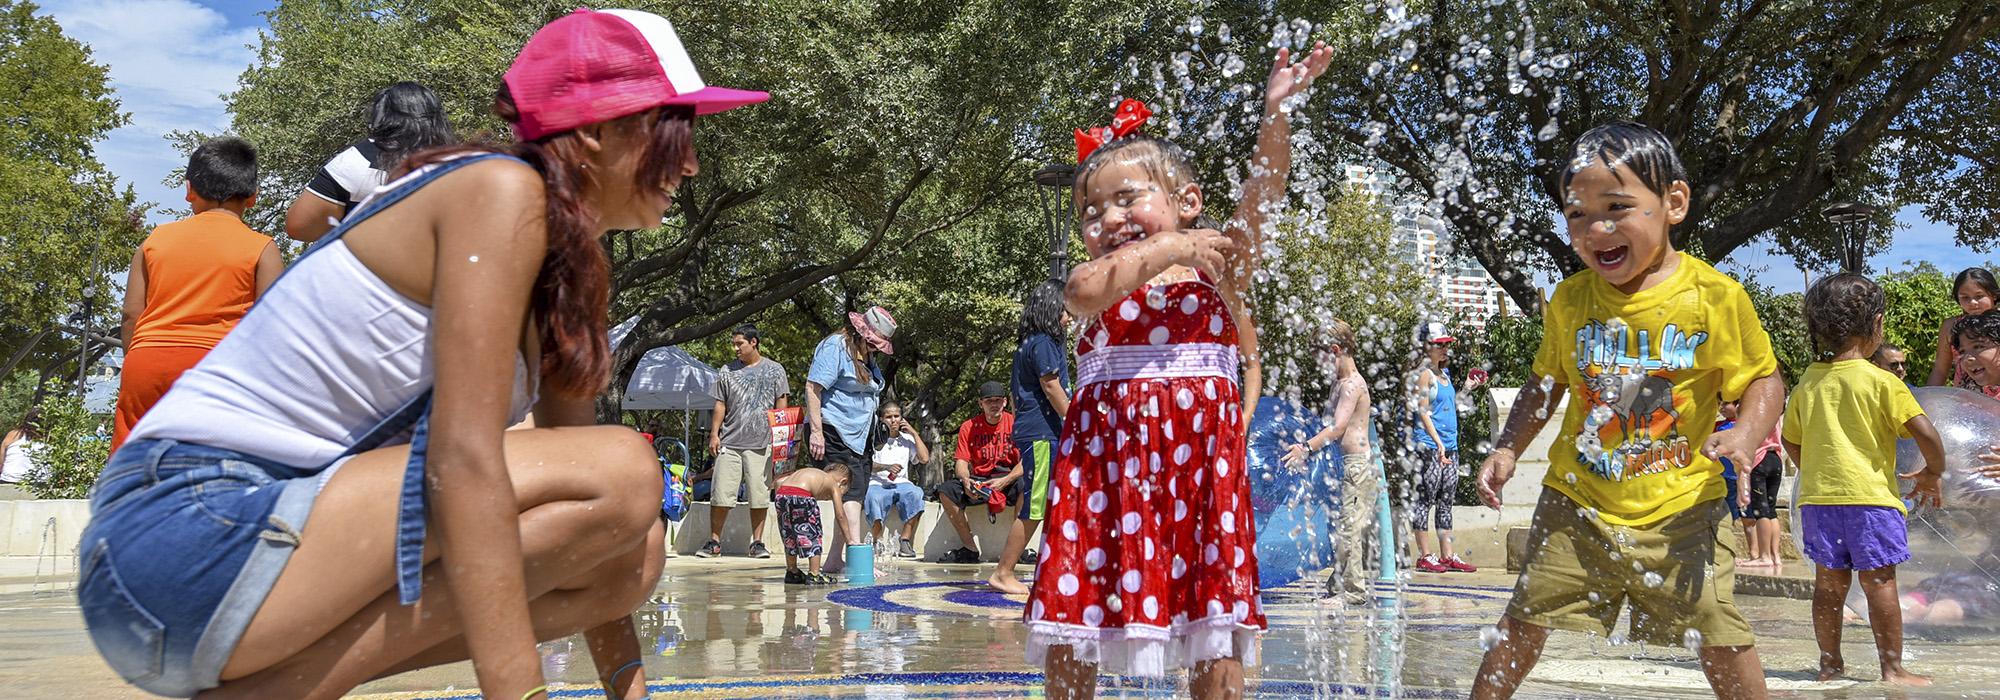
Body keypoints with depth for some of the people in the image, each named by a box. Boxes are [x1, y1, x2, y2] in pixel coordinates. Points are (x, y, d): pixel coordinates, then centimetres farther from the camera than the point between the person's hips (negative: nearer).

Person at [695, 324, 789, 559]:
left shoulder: (774, 370, 8)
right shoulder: (728, 372, 13)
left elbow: (781, 406, 7)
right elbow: (720, 406, 13)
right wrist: (714, 434, 5)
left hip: (761, 443, -1)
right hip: (729, 442, 2)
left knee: (759, 495, 0)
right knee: (721, 494, -1)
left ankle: (757, 542, 10)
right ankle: (714, 542, 7)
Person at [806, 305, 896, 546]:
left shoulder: (866, 355, 20)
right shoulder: (835, 346, -9)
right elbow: (813, 387, -16)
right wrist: (816, 432, -22)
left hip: (857, 438, 9)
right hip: (833, 434, -9)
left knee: (856, 496, 6)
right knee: (852, 490, -17)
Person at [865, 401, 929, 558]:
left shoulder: (907, 439, 18)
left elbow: (925, 459, 4)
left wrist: (914, 433, 5)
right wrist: (886, 467, -17)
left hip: (901, 483, 2)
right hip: (877, 483, -2)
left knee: (915, 493, -33)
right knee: (874, 498, -38)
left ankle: (905, 540, -29)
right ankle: (877, 541, -20)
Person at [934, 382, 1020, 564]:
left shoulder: (1015, 423, -1)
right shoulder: (969, 427, 5)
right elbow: (961, 461, 0)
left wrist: (1004, 481, -23)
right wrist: (965, 480, -23)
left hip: (1008, 481, -3)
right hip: (978, 482, 3)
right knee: (945, 490, -23)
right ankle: (970, 549, -17)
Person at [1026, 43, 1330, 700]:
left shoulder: (1219, 271, 9)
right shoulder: (1100, 283, 8)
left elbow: (1262, 196, -4)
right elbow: (1082, 289, -17)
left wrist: (1276, 109, -13)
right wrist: (1170, 248, -13)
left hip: (1200, 469, 0)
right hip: (1102, 467, 1)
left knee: (1216, 647, 0)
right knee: (1069, 640, 3)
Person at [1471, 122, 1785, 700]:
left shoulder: (1715, 297, -10)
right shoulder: (1570, 300, -2)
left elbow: (1765, 379, 0)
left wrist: (1745, 434, -19)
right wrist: (1508, 449, 1)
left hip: (1680, 507, -2)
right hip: (1578, 501, 2)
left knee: (1722, 640, 1)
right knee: (1524, 624, 4)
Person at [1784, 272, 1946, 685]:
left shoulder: (1806, 384, 7)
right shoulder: (1880, 382, -9)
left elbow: (1791, 441, 16)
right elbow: (1925, 434, -11)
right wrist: (1933, 472, 6)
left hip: (1817, 496, 5)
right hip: (1870, 496, -5)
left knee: (1829, 582, 10)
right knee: (1879, 582, 1)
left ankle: (1830, 664, 17)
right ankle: (1892, 669, 5)